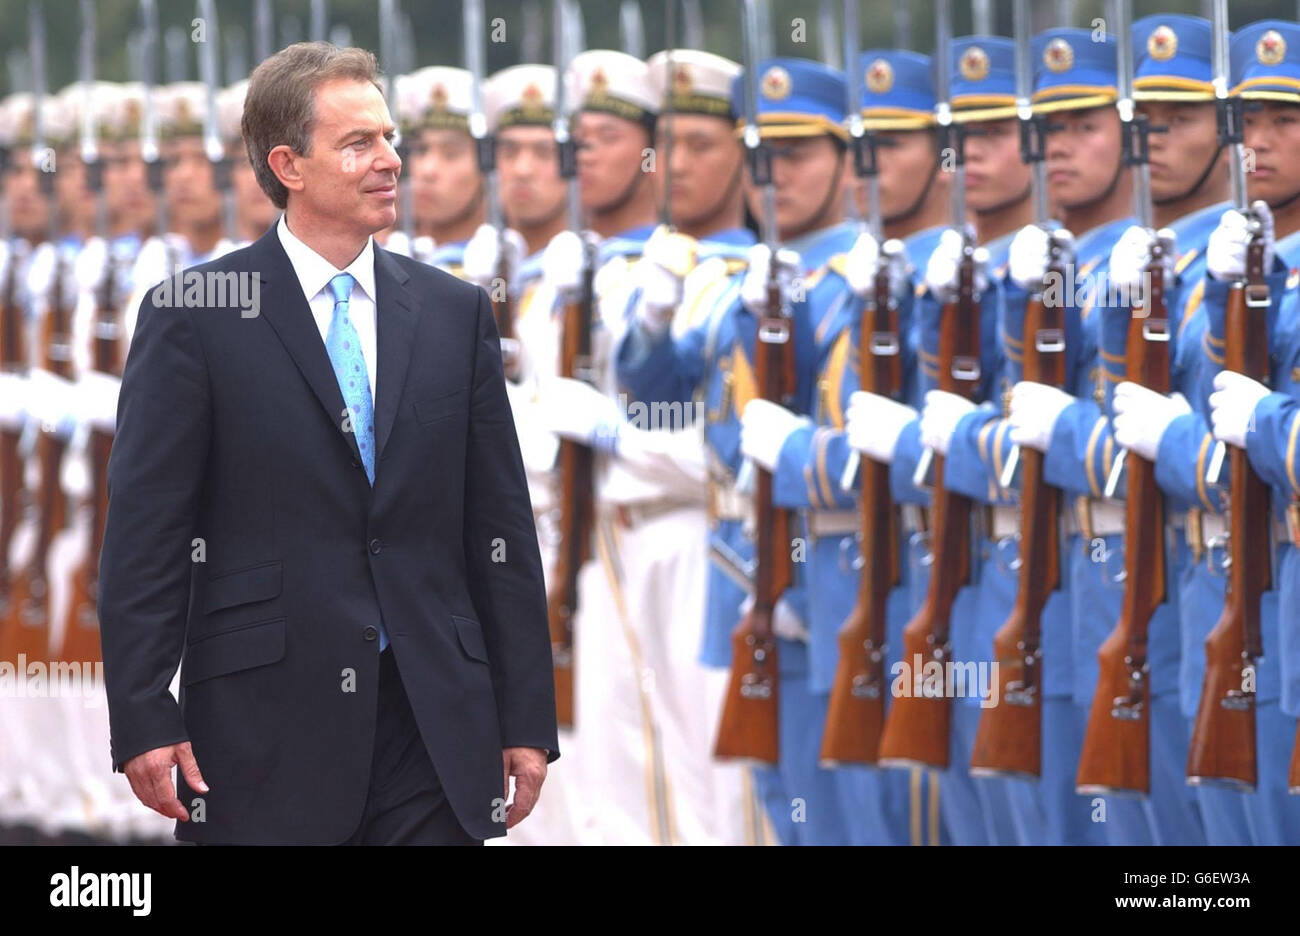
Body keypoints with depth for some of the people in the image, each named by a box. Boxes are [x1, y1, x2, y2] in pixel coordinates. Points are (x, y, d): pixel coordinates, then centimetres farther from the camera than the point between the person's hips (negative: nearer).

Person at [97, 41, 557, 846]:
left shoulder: (454, 312, 12)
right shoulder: (191, 317, 0)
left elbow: (502, 530, 12)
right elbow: (144, 537, -2)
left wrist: (527, 722, 7)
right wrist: (144, 724, -10)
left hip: (436, 731, 3)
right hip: (267, 724, -3)